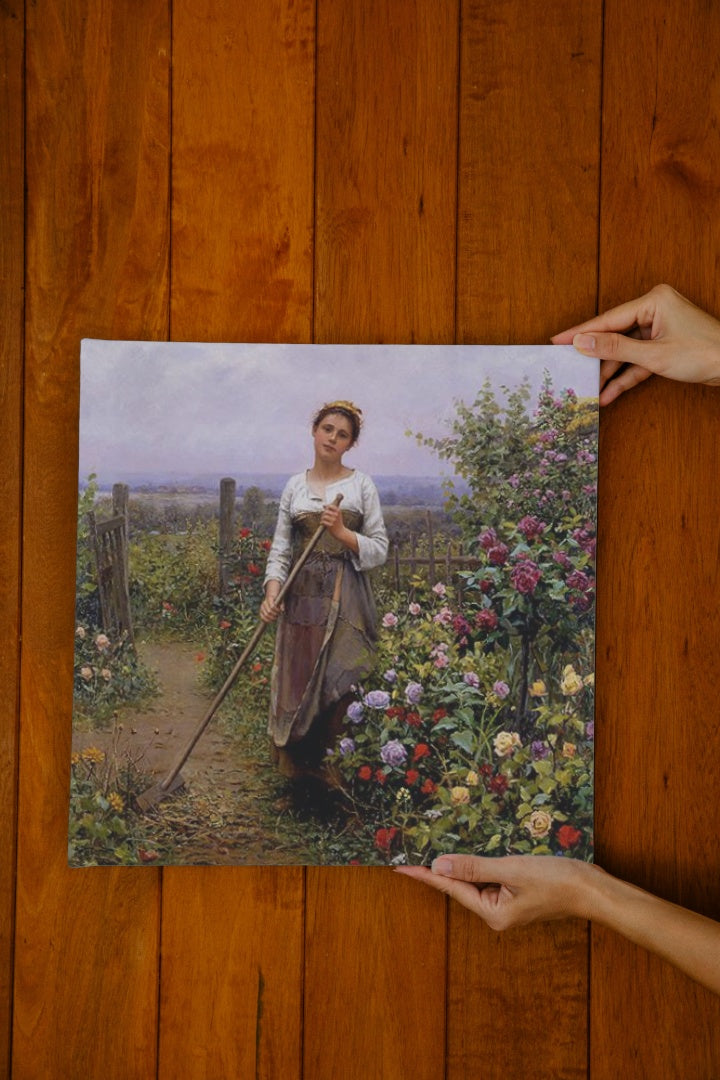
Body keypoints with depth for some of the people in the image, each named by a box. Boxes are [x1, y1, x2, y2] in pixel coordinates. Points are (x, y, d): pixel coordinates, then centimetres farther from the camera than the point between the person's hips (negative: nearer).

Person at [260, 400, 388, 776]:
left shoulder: (361, 485, 2)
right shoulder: (295, 485, 9)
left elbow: (380, 549, 1)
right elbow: (281, 546, 6)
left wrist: (342, 533, -15)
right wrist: (272, 590, -9)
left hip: (344, 597, -2)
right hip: (301, 595, 3)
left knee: (337, 684, -3)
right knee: (296, 680, 5)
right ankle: (297, 766, 23)